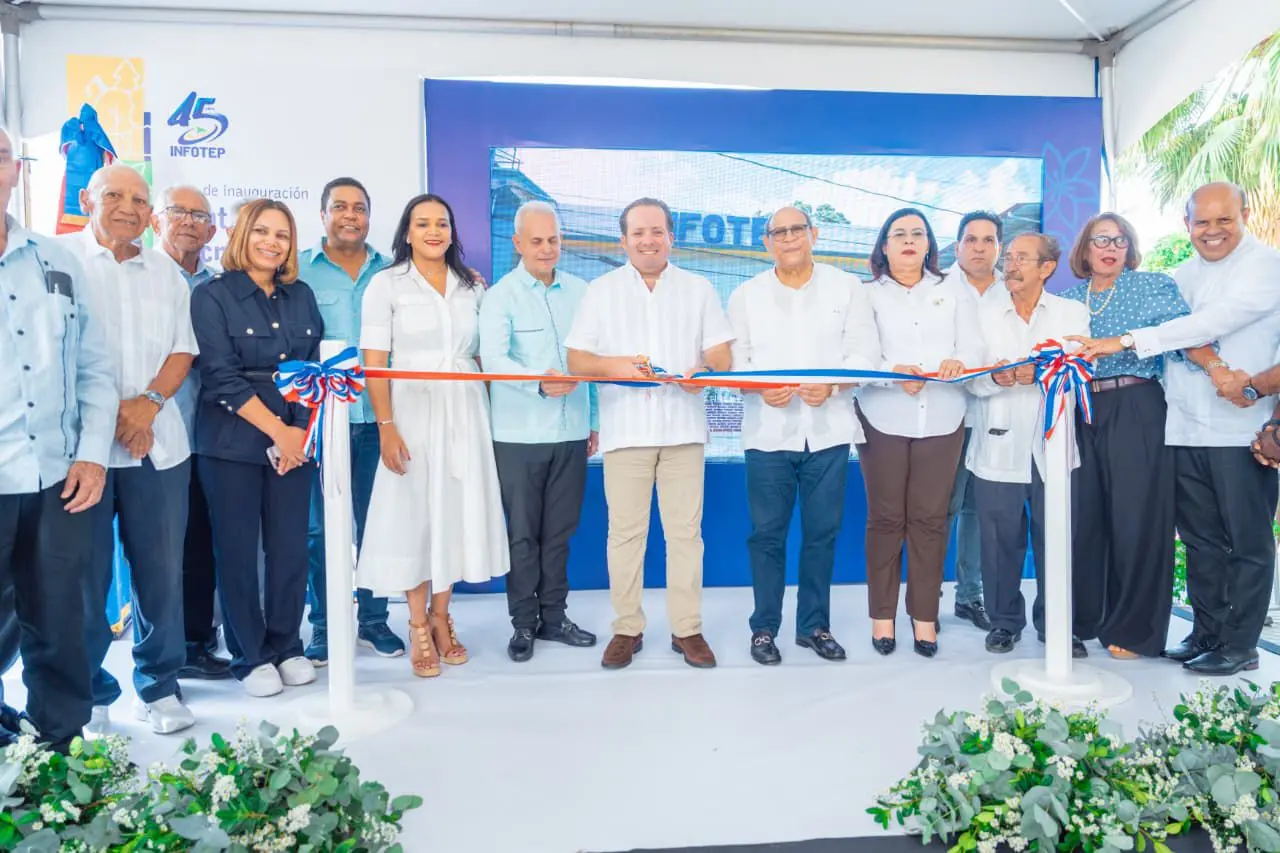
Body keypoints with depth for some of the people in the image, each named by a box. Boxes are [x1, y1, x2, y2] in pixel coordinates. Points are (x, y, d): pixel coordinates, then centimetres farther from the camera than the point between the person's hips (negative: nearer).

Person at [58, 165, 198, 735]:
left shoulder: (166, 272, 15)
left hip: (157, 444, 3)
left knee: (162, 568, 5)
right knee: (85, 573, 3)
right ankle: (87, 695, 17)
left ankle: (159, 685, 18)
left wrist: (149, 401, -6)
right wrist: (108, 411, -12)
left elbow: (183, 349, 11)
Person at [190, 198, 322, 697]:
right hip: (233, 444, -3)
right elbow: (223, 378, -10)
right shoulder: (212, 296, -2)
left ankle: (287, 647, 22)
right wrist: (277, 430, -14)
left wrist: (302, 431, -3)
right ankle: (250, 657, 18)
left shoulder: (301, 296, 11)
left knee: (290, 548, 6)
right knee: (237, 551, 4)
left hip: (296, 440, 3)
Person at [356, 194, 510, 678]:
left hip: (464, 411, 3)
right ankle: (418, 625, 17)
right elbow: (374, 363, -6)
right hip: (412, 410, -3)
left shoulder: (471, 286, 10)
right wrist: (386, 426, -14)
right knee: (413, 513, 1)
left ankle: (441, 616, 23)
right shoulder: (387, 284, -1)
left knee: (457, 511, 7)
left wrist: (488, 412, 5)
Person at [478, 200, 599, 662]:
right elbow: (493, 359, -15)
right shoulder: (500, 296, -1)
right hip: (519, 434, -3)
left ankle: (553, 616, 25)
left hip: (571, 433, 3)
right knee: (521, 533, 5)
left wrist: (595, 420, 13)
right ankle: (523, 623, 17)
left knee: (559, 531, 12)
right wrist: (540, 383, -32)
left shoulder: (580, 291, 9)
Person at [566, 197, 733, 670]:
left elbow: (722, 355, 6)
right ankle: (627, 629, 13)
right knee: (624, 532, 1)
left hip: (683, 428, 1)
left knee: (685, 531, 2)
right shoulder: (600, 290, 10)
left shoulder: (699, 288, 13)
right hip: (625, 430, 0)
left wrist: (704, 369, -17)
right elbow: (577, 360, 5)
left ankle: (687, 629, 12)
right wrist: (613, 365, -16)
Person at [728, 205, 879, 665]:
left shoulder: (847, 287, 6)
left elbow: (865, 353, 0)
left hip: (828, 431, 0)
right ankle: (764, 627, 16)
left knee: (822, 532, 7)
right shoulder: (746, 295, 9)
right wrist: (759, 388, -16)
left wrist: (831, 384, -18)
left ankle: (815, 625, 22)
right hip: (768, 432, 0)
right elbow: (731, 360, 4)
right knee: (767, 533, 3)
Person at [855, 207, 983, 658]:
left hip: (941, 418, 2)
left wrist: (957, 362, -19)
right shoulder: (868, 295, 8)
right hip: (883, 418, -1)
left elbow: (973, 347, 4)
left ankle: (924, 615, 12)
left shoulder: (954, 292, 15)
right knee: (885, 517, 1)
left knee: (930, 518, 2)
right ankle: (882, 615, 11)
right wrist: (894, 372, -22)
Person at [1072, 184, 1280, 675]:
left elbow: (1214, 322, -18)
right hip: (1184, 430, 6)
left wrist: (1125, 341, -22)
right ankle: (1207, 632, 24)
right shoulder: (1184, 275, 15)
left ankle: (1240, 645, 14)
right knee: (1200, 539, 12)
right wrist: (1212, 367, -9)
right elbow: (1179, 334, 11)